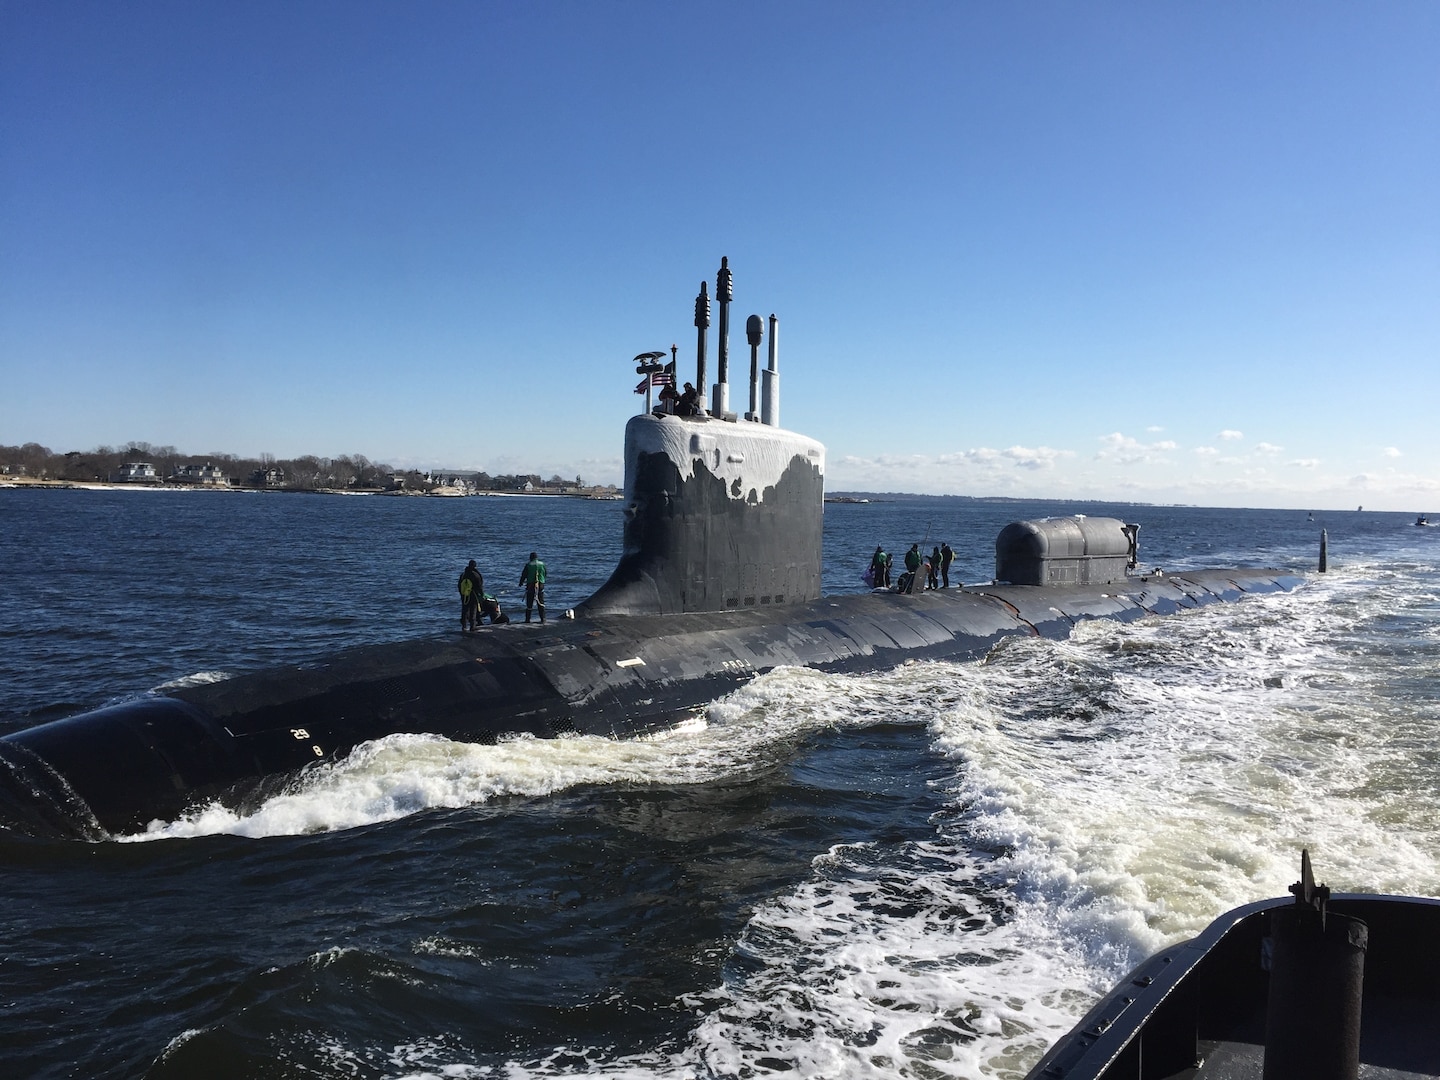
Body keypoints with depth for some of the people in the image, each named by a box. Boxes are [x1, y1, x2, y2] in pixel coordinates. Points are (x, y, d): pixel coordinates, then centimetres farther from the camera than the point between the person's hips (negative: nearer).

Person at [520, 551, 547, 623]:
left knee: (529, 603, 5)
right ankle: (543, 618, 2)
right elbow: (545, 574, 14)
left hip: (530, 585, -2)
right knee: (541, 603, 7)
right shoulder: (542, 564, 3)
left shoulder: (528, 565, -3)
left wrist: (521, 582, 17)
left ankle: (527, 619, 5)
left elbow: (524, 574, 1)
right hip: (540, 585, 2)